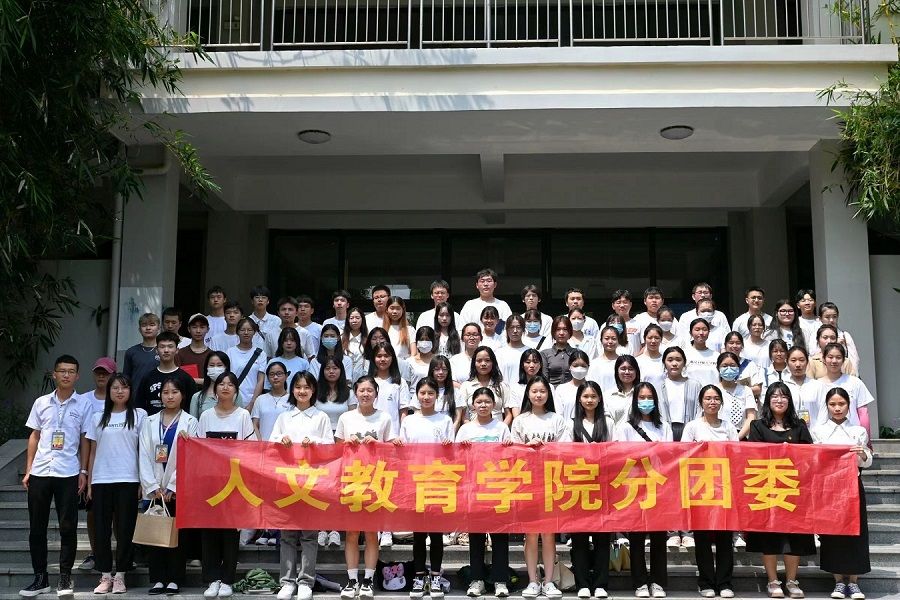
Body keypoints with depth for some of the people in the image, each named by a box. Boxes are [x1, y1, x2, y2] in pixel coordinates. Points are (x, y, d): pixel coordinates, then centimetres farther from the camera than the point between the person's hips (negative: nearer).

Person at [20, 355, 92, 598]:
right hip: (39, 473, 2)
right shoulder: (41, 403, 8)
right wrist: (28, 471, 7)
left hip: (68, 474, -2)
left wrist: (83, 472, -1)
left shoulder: (84, 405, 2)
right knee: (36, 528, 6)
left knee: (68, 528, 1)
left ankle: (65, 578, 11)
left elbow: (85, 440, 5)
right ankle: (40, 578, 16)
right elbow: (34, 436, 12)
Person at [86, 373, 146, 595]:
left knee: (124, 528, 0)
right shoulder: (98, 418, 12)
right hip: (101, 480, 3)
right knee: (101, 529, 3)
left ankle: (120, 576, 8)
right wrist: (89, 483, 8)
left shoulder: (139, 415, 4)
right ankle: (105, 576, 11)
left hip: (128, 480, -2)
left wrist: (143, 481, -3)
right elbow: (93, 452, 13)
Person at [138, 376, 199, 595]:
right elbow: (144, 457, 4)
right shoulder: (149, 422, 10)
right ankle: (157, 579, 9)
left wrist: (171, 487, -10)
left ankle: (174, 579, 7)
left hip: (178, 489, -2)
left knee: (177, 534, 1)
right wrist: (153, 486, -6)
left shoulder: (190, 423, 2)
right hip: (155, 489, 2)